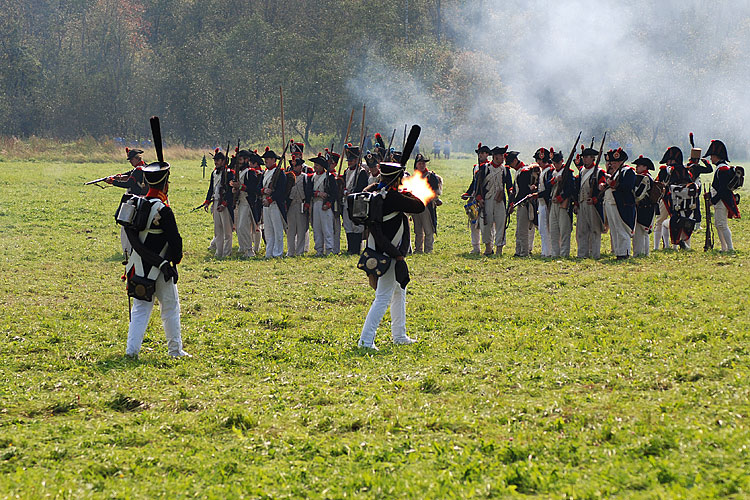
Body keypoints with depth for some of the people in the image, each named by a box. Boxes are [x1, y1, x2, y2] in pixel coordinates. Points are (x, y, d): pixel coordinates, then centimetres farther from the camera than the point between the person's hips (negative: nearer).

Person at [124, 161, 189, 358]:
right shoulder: (163, 210, -18)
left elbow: (131, 234, 10)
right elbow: (175, 240, -16)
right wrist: (175, 261, 0)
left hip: (138, 266, 6)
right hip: (158, 268, -6)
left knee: (140, 308, 10)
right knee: (170, 307, 9)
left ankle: (132, 349, 1)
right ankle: (175, 350, 17)